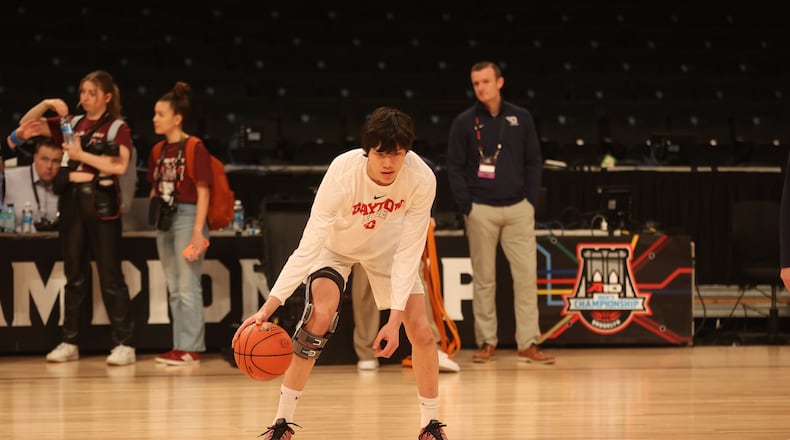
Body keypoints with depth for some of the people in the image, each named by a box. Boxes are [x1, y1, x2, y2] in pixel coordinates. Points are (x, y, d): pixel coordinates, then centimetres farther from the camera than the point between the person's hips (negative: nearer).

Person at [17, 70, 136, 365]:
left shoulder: (118, 127, -2)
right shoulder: (72, 124, 11)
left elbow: (120, 166, -17)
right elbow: (27, 125, 13)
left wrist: (81, 155, -15)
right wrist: (47, 104, -3)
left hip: (101, 203, -5)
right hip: (71, 201, 5)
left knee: (109, 274, -4)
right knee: (74, 274, 9)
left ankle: (124, 344, -1)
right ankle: (69, 342, 14)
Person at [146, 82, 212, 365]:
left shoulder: (195, 148, -9)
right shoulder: (158, 152, 11)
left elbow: (202, 193, -12)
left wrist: (198, 231, -17)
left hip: (187, 216, -8)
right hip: (165, 220, 8)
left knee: (188, 286, -6)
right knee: (174, 289, 12)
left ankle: (190, 348, -2)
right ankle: (180, 346, 18)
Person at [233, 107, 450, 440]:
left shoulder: (422, 180, -32)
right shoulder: (343, 172, -38)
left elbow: (408, 254, -25)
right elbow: (308, 247, -39)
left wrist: (394, 321, -30)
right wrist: (267, 308, -46)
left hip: (386, 245, 2)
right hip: (335, 244, -2)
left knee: (421, 332, -7)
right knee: (320, 316, -25)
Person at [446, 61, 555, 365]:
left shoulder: (521, 118, 7)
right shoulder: (464, 122, 1)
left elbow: (533, 162, 10)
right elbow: (455, 167, 1)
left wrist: (531, 201, 1)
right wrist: (467, 207, -6)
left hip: (518, 208, 1)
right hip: (481, 210, -1)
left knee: (527, 274, -4)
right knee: (484, 278, 3)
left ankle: (528, 343, -1)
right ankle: (486, 342, 10)